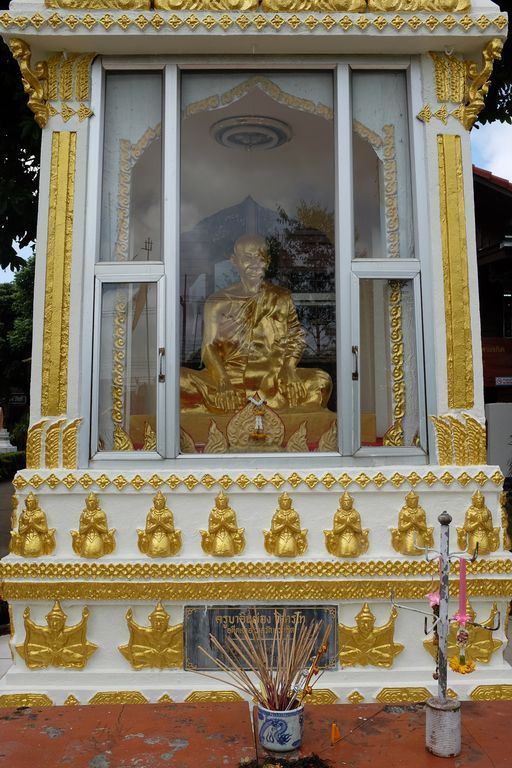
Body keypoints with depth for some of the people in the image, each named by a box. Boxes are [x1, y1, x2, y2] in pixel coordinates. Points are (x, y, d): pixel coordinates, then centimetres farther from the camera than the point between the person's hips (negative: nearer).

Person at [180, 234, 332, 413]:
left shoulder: (281, 299, 13)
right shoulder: (218, 302, 8)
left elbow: (295, 338, 11)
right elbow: (209, 348, 1)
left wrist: (289, 365, -12)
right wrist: (222, 380, -18)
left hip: (272, 378, 1)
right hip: (229, 376, -1)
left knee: (321, 381, -28)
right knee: (180, 382, -27)